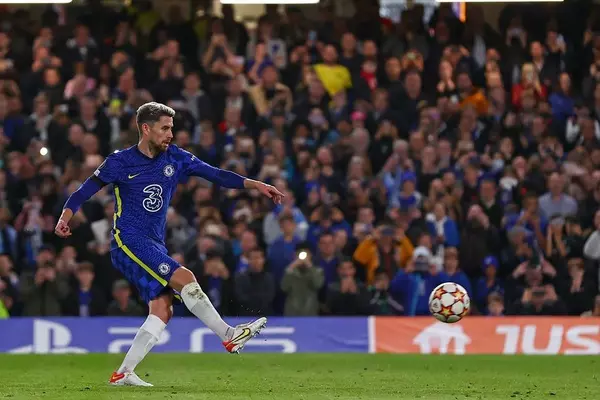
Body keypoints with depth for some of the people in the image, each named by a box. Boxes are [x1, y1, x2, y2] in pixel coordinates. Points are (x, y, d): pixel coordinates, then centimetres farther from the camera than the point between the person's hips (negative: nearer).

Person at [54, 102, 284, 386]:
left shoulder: (175, 158, 7)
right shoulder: (120, 162, -6)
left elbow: (215, 175, 5)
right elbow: (85, 191, -2)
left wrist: (256, 185, -4)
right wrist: (65, 218, -18)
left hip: (155, 246, 7)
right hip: (128, 240, -7)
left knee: (162, 311, -4)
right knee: (184, 278, -21)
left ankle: (123, 373, 0)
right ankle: (229, 336, -17)